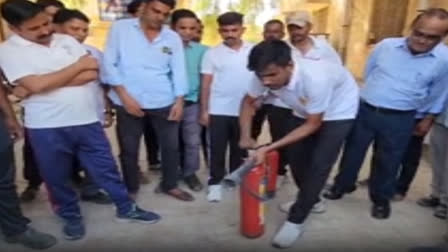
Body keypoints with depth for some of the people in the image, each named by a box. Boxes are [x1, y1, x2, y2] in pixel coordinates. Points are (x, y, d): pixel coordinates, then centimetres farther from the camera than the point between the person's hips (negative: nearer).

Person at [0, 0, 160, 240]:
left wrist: (48, 82, -14)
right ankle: (71, 216, 38)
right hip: (47, 128, -2)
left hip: (87, 120, 2)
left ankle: (126, 208, 28)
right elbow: (36, 85, -20)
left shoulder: (67, 40, 5)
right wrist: (79, 65, -11)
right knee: (57, 177, 14)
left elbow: (93, 74, -6)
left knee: (106, 167, 12)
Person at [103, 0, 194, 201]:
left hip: (164, 102, 2)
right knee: (128, 149, 10)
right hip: (129, 102, -2)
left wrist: (179, 101, -3)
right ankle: (130, 189, 31)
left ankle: (170, 185, 32)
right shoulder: (120, 28, 0)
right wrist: (125, 96, -11)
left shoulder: (173, 38, 7)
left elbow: (179, 71, 5)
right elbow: (109, 64, -4)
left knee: (171, 146, 11)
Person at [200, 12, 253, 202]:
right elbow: (206, 84, -1)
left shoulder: (254, 51, 1)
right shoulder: (212, 53, -2)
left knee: (240, 149, 14)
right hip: (218, 110, -1)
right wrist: (204, 110, -3)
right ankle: (215, 183, 18)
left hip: (244, 110, 2)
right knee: (217, 149, 5)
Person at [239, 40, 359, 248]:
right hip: (304, 111, 6)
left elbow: (312, 125, -29)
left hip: (338, 111, -5)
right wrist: (245, 136, -21)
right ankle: (310, 199, 32)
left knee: (318, 164, -10)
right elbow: (248, 102, -7)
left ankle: (296, 220, 4)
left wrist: (268, 148, -34)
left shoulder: (315, 79, -42)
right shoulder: (265, 75, -26)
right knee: (296, 156, 6)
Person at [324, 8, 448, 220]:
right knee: (352, 152, 14)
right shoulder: (386, 45, -5)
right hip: (364, 110, 1)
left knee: (388, 161, 13)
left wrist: (428, 119, 13)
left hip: (399, 119, -1)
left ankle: (381, 199, 36)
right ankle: (342, 185, 37)